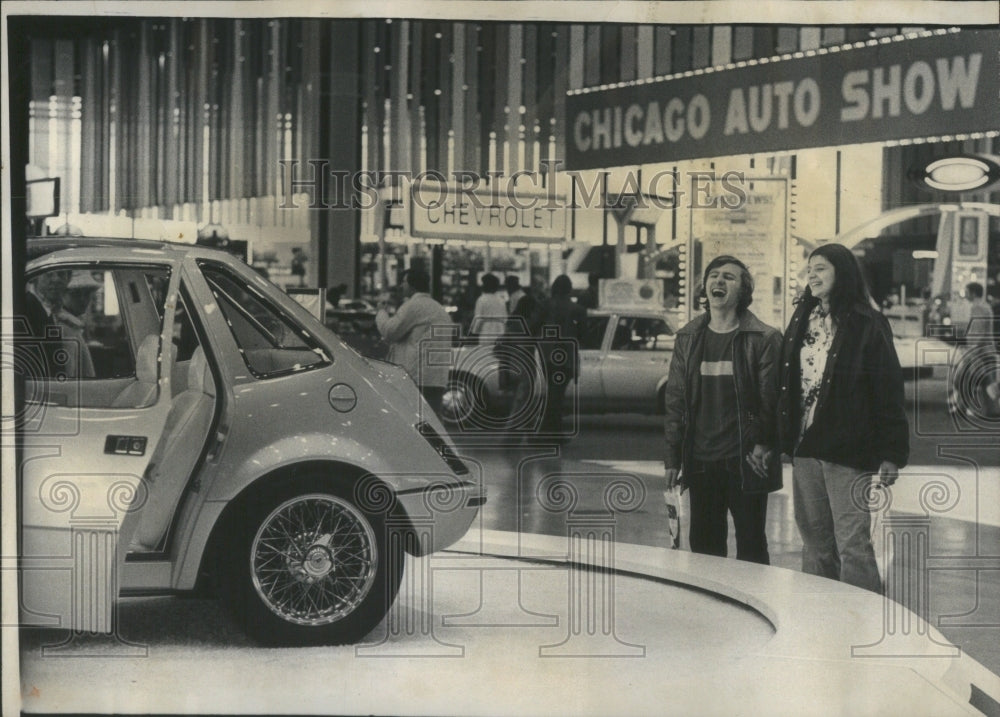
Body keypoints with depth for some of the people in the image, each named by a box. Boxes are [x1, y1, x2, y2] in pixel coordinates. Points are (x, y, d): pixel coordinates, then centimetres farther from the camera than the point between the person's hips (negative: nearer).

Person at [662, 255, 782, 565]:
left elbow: (772, 399, -5)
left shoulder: (764, 339, -3)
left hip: (745, 462, -4)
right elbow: (674, 400, 10)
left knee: (751, 548, 4)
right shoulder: (688, 338, 9)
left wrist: (764, 444, -14)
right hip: (701, 463, 4)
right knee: (703, 545, 10)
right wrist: (673, 458, 6)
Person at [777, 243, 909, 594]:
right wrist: (784, 439, 7)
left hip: (848, 452, -6)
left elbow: (889, 391, -9)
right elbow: (786, 386, 13)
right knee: (815, 545, 12)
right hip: (805, 448, 6)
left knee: (852, 545, -6)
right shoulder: (802, 321, 12)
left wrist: (891, 453, -12)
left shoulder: (867, 325, -7)